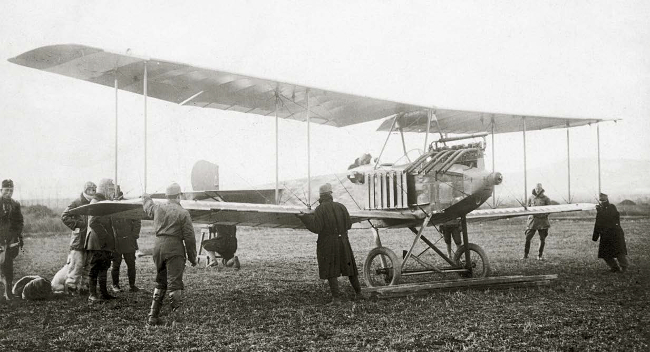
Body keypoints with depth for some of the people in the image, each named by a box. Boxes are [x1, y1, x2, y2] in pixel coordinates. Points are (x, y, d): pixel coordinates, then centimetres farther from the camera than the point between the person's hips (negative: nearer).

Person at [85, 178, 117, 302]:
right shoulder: (95, 203, -13)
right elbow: (93, 223, -23)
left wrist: (110, 239, 19)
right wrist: (103, 238, -23)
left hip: (105, 244, 10)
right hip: (97, 244, -10)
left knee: (103, 268, 13)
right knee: (94, 269, -4)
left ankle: (103, 292, 20)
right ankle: (92, 294, 0)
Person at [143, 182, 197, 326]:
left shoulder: (157, 208, 8)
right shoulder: (183, 213, -7)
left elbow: (147, 205, 34)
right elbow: (189, 237, -7)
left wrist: (146, 197, 58)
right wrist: (192, 257, 2)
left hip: (158, 245, 6)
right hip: (174, 247, -6)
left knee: (160, 282, 16)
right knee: (175, 282, -3)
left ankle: (153, 316, 17)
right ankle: (176, 314, -3)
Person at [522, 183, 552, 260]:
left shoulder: (545, 199, 2)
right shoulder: (531, 198, 9)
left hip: (542, 220, -1)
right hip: (533, 219, 1)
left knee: (542, 239, 4)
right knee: (528, 237, -4)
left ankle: (540, 255, 16)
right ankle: (525, 255, 5)